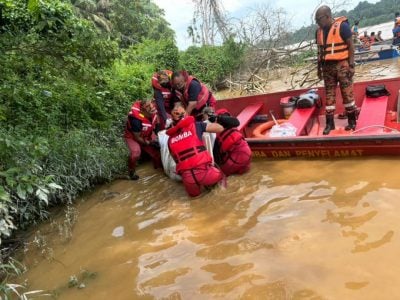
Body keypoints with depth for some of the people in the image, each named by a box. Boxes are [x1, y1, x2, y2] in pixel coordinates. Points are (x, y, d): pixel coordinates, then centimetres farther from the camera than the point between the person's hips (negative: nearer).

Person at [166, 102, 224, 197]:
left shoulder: (170, 139, 13)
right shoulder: (195, 125, 4)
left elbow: (177, 160, 17)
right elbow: (220, 128, 6)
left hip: (187, 177, 4)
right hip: (203, 171, -3)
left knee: (194, 193, 36)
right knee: (219, 174, 30)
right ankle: (209, 183, 7)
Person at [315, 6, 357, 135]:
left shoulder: (342, 26, -9)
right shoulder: (319, 31, 9)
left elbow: (350, 46, -8)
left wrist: (351, 65, -13)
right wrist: (319, 68, 15)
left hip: (342, 65, -5)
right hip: (327, 67, 5)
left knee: (347, 94, 0)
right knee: (329, 95, 6)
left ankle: (352, 121, 13)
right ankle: (330, 123, 11)